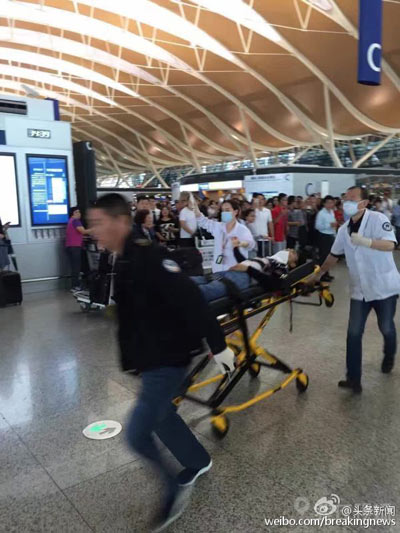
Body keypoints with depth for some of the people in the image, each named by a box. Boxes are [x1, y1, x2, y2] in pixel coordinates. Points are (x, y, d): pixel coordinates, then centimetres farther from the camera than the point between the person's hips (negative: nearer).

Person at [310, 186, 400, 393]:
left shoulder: (378, 219, -15)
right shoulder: (344, 229, 2)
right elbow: (334, 255, 14)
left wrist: (365, 241, -46)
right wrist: (318, 274, 16)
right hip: (360, 289, 4)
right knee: (354, 333, -3)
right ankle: (354, 379, 2)